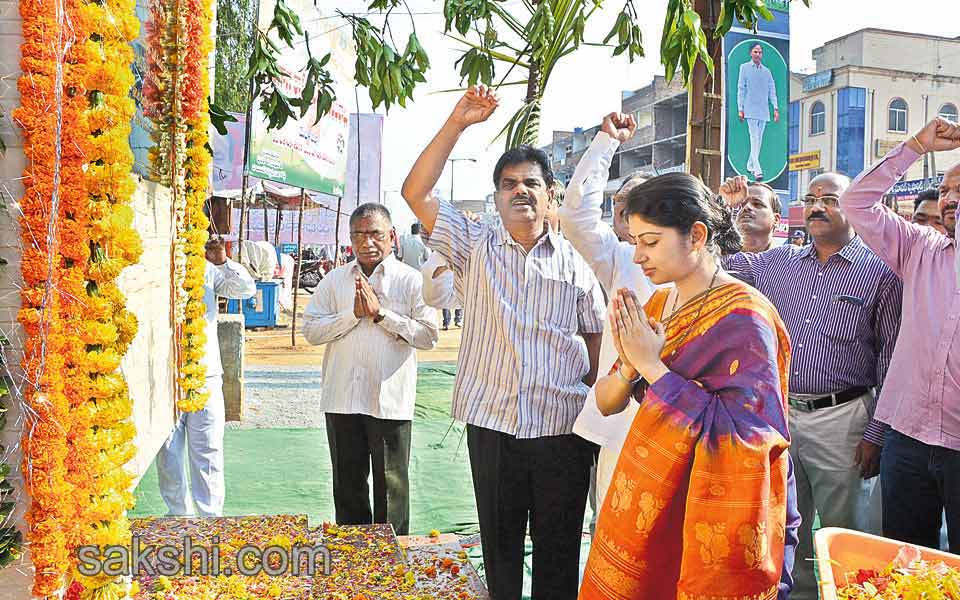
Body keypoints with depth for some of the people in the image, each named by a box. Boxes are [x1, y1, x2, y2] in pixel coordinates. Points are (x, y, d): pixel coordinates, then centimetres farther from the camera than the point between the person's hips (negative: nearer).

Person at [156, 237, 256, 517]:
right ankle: (178, 514, 23)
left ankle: (211, 517, 10)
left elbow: (246, 289, -5)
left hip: (205, 372, 1)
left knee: (208, 452, 3)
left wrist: (223, 262, -18)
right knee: (168, 453, 9)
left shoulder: (208, 270, 6)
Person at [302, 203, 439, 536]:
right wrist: (353, 314, -10)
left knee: (391, 486, 5)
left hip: (390, 400, -3)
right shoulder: (334, 279, 9)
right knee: (347, 484, 14)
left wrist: (381, 314, -12)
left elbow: (428, 335, -9)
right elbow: (311, 330, 1)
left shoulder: (411, 280, -1)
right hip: (343, 399, 3)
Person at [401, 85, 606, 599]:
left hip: (563, 427, 0)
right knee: (499, 544, 11)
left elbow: (597, 336, 11)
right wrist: (457, 123, -7)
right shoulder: (475, 247, 7)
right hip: (491, 423, 0)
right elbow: (416, 192, -2)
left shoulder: (575, 261, 7)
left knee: (559, 549, 9)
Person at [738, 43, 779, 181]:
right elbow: (741, 89, 1)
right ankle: (757, 169, -19)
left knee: (759, 139, 7)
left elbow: (772, 91, 12)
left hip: (763, 110, 4)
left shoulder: (767, 71, 14)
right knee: (754, 138, -13)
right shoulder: (744, 68, 5)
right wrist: (740, 109, -5)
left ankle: (750, 165, 18)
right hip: (751, 109, -4)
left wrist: (776, 108, 2)